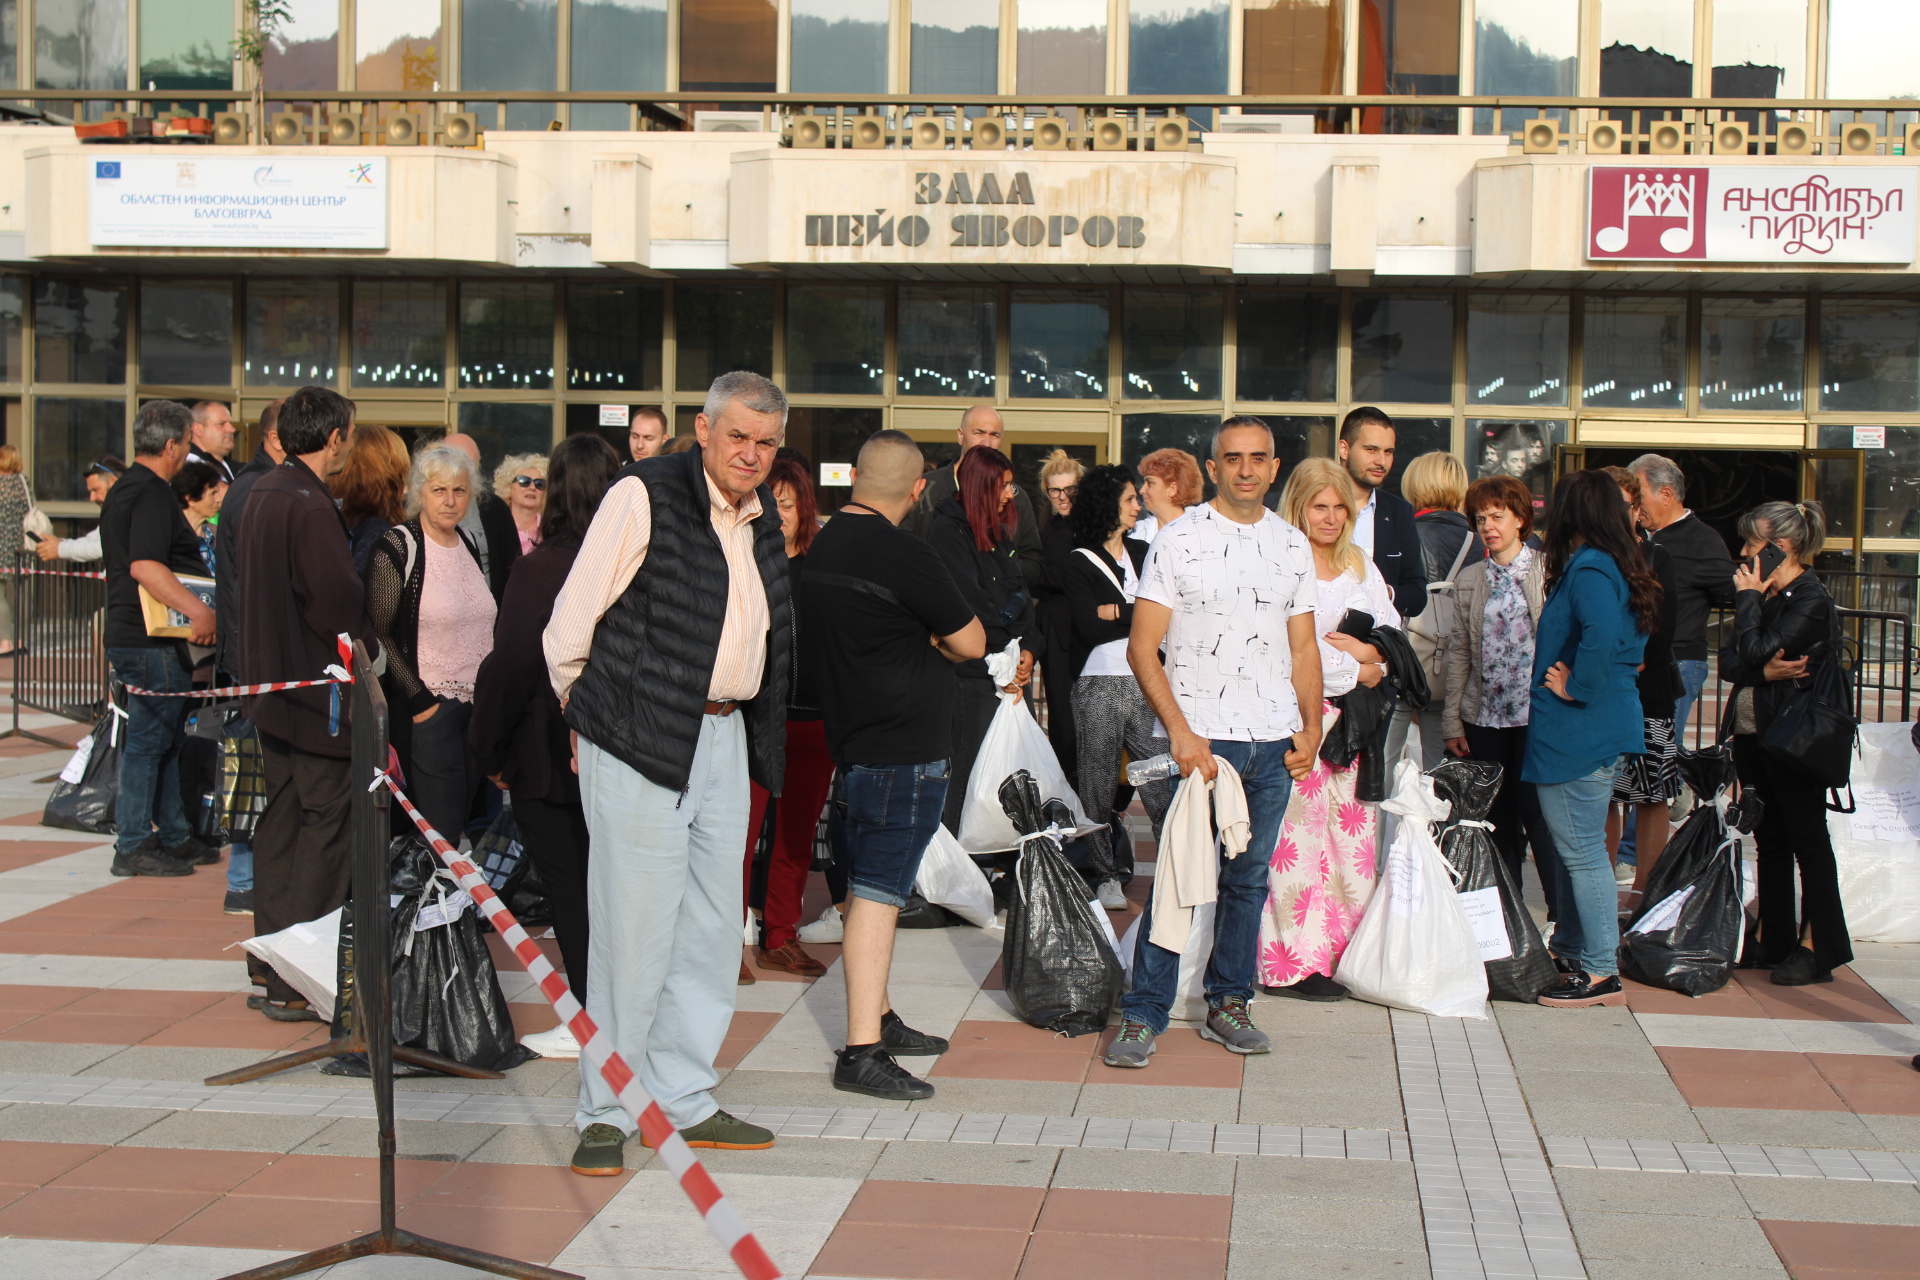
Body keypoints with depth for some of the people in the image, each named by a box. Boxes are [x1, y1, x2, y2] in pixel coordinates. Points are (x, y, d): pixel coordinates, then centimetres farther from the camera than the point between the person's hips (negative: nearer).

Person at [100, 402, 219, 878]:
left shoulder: (123, 490, 17)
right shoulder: (152, 494, -16)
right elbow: (144, 566, -28)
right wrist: (198, 610, -32)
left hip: (130, 635, 11)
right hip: (152, 641, -11)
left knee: (164, 739, 16)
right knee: (150, 739, -4)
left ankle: (173, 836, 23)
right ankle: (134, 846, 1)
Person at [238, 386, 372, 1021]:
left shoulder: (262, 493, 10)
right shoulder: (308, 505, -19)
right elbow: (338, 599, -20)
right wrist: (366, 656, -4)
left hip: (271, 680, 10)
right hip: (316, 687, -10)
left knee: (282, 818, 16)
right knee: (326, 826, -5)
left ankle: (269, 959, 23)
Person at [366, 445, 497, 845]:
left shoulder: (468, 544, 11)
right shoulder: (398, 547, -9)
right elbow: (377, 632, -12)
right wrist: (417, 699, -15)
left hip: (477, 704, 7)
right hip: (429, 705, -6)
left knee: (465, 815, 9)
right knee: (441, 829, -8)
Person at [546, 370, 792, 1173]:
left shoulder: (761, 517, 12)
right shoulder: (643, 497, -11)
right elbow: (570, 623, -7)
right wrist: (589, 710, 4)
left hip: (724, 737, 8)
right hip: (641, 743, -7)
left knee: (712, 927, 11)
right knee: (633, 926, -5)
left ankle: (685, 1100, 23)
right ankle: (605, 1112, 7)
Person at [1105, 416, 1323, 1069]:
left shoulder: (1293, 545, 12)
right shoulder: (1179, 540, -2)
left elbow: (1304, 648, 17)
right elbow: (1142, 648, -5)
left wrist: (1311, 728, 3)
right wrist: (1181, 732, -14)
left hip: (1274, 743, 4)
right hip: (1199, 738, -4)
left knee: (1249, 877, 10)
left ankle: (1228, 1001, 22)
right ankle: (1143, 1013, 1)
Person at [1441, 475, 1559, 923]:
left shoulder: (1549, 573, 1)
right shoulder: (1469, 580, 12)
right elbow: (1457, 652, 10)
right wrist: (1452, 720, 6)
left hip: (1536, 714, -4)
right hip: (1485, 717, 4)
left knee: (1538, 817, -7)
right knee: (1498, 821, 8)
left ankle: (1562, 919, 1)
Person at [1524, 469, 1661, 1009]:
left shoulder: (1588, 570, -17)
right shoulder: (1619, 568, 13)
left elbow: (1602, 635, -35)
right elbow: (1627, 646, 23)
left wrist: (1574, 687, -21)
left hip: (1579, 735, -10)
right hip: (1605, 727, 10)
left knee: (1580, 849, -4)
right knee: (1573, 845, 19)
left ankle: (1601, 971, 1)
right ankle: (1571, 949, 30)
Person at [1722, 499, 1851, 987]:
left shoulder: (1811, 601, -13)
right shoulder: (1765, 594, 12)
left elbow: (1757, 649, -22)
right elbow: (1728, 660, 3)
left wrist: (1749, 597, -9)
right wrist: (1764, 672, -17)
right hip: (1752, 732, 9)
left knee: (1807, 841, -1)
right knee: (1770, 841, 13)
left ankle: (1817, 947, 6)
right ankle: (1775, 941, 21)